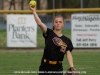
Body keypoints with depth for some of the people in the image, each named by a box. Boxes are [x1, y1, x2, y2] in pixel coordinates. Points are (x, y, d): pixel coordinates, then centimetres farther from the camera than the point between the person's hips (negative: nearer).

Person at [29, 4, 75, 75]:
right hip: (45, 67, -1)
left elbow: (68, 54, -4)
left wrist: (72, 67, -18)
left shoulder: (67, 40, 5)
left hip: (58, 69, 1)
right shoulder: (49, 33, -1)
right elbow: (40, 23, -15)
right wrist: (34, 11, -22)